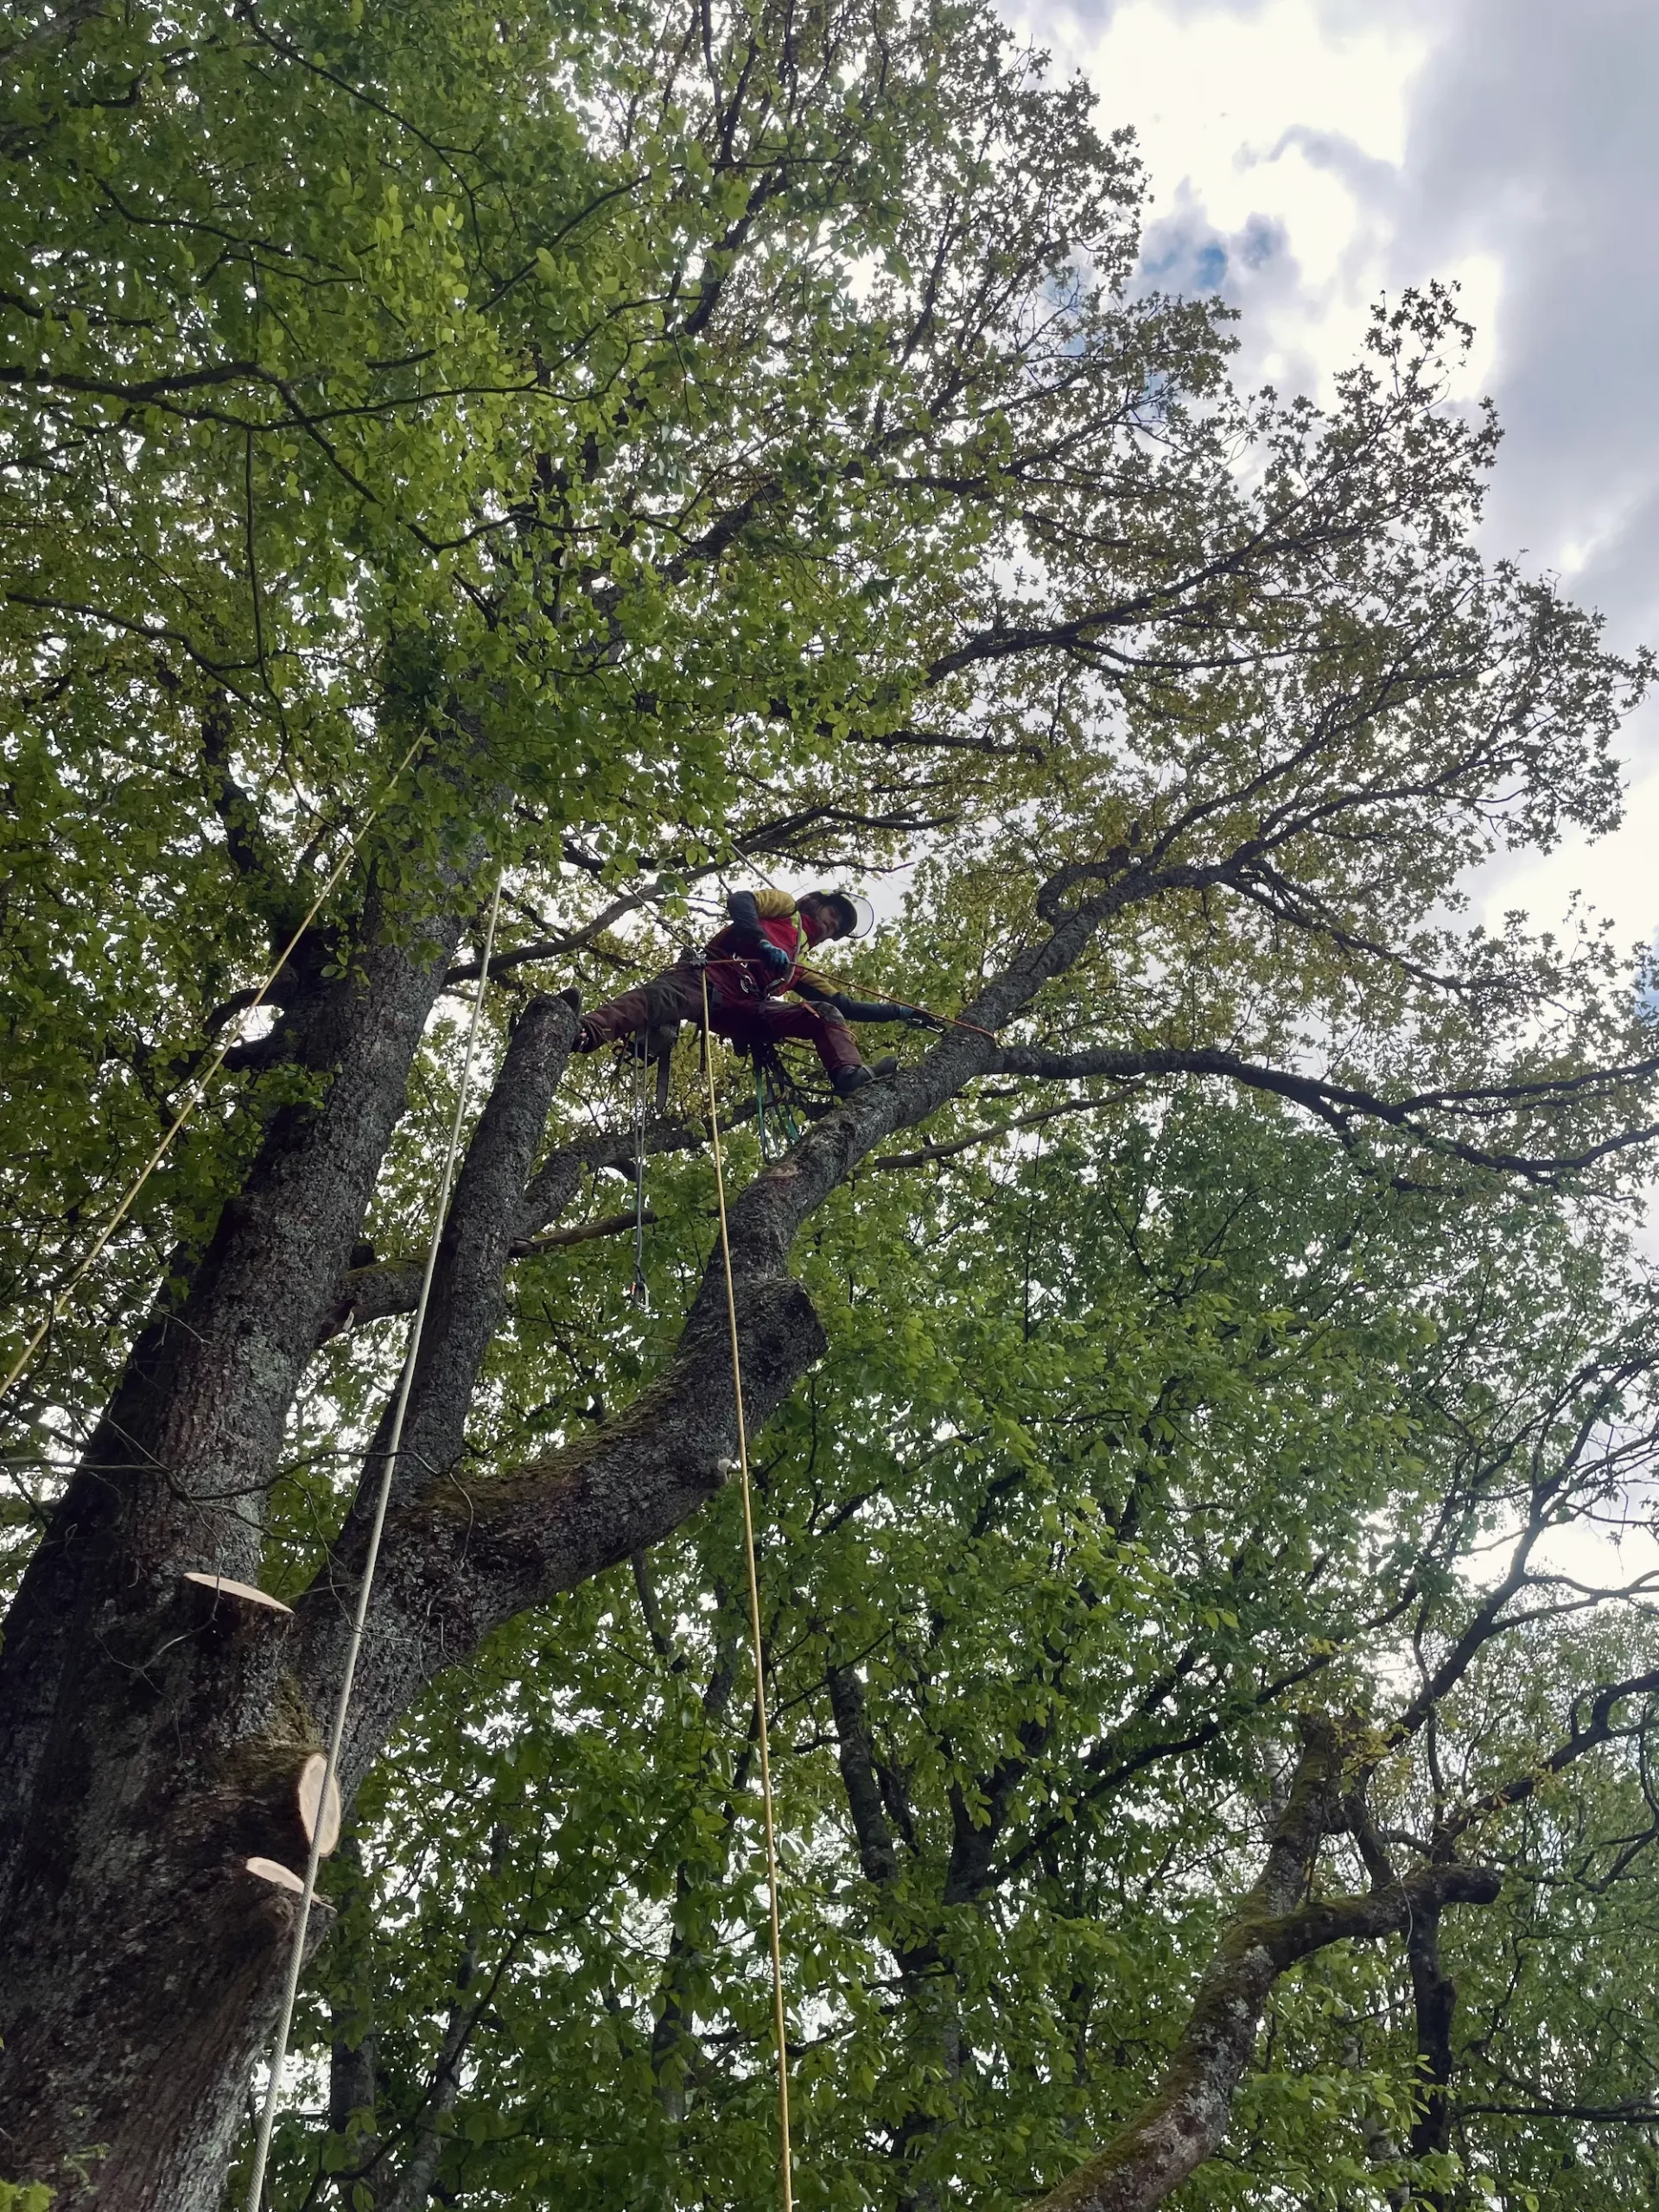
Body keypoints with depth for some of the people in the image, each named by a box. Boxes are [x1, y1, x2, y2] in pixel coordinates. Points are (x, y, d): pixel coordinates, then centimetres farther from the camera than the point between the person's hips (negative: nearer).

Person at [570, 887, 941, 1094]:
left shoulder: (800, 970, 40)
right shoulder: (786, 908, 24)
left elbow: (846, 1005, 34)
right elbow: (739, 900, 2)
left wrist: (898, 1012, 28)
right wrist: (763, 943, -15)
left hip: (744, 1014, 6)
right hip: (711, 975, -6)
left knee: (827, 1016, -7)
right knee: (663, 998, -37)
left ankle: (853, 1078, -30)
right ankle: (581, 1032, -56)